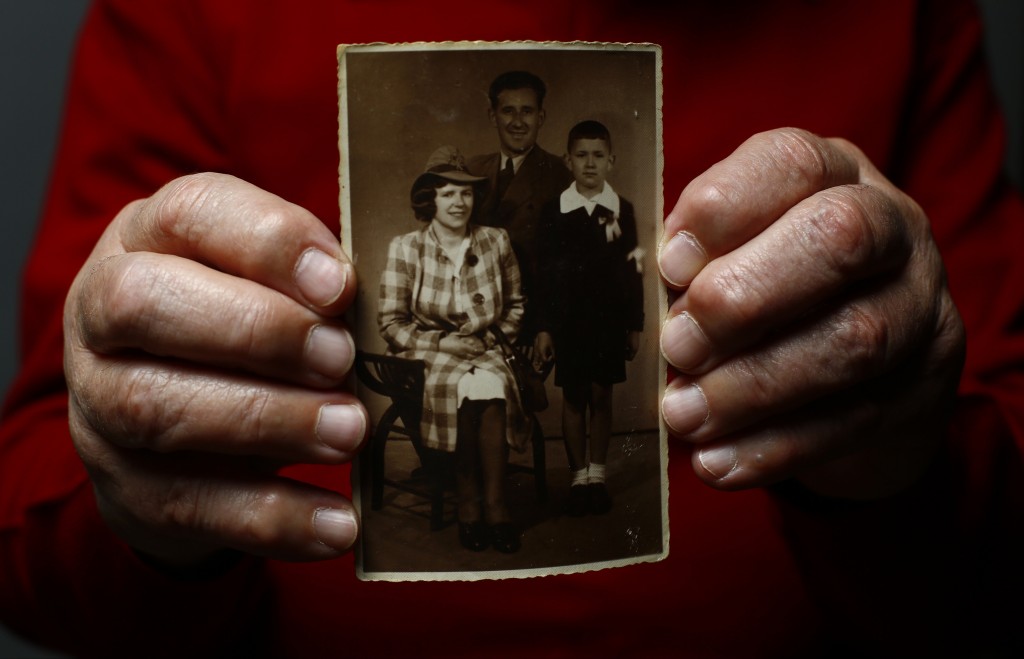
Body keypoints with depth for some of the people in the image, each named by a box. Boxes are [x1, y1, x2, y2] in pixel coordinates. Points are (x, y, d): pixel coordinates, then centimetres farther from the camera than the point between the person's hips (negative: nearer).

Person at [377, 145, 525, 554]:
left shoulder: (496, 241, 5)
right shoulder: (405, 248, -3)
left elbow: (515, 304, 16)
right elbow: (391, 321, -3)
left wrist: (498, 338, -2)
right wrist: (443, 342, -14)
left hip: (485, 352, 2)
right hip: (427, 354, -2)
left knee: (492, 387, -31)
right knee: (471, 388, -32)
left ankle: (485, 506, -20)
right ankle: (481, 506, -18)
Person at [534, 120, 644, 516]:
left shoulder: (622, 211, 1)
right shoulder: (553, 212, -1)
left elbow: (632, 272, 3)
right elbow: (544, 273, -1)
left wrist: (635, 326, 2)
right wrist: (543, 327, -4)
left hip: (608, 318, 1)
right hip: (567, 318, 0)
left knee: (601, 395, 4)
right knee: (572, 397, 5)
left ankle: (597, 474, 14)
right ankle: (578, 476, 15)